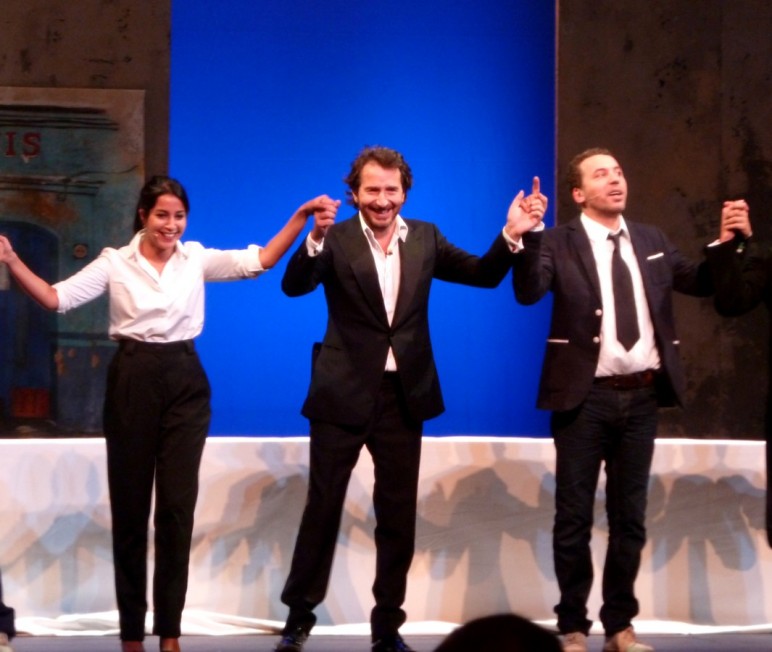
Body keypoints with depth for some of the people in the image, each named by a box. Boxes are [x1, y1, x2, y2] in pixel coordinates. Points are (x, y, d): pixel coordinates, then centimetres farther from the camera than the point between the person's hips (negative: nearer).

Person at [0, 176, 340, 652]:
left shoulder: (197, 259, 5)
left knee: (178, 505, 1)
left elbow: (262, 260, -1)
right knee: (130, 504, 4)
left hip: (185, 383, 1)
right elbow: (56, 298, -8)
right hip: (133, 382, -1)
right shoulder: (116, 262, 0)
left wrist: (302, 216, -12)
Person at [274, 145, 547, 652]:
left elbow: (483, 276, 2)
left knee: (399, 514, 9)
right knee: (324, 506, 3)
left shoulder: (425, 238, 4)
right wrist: (315, 238, -38)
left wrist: (512, 234, -15)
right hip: (344, 393, -3)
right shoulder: (337, 240, -6)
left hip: (404, 394, 3)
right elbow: (294, 286, -21)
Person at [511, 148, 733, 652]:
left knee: (630, 516, 11)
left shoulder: (652, 241, 11)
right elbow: (528, 293, -19)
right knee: (575, 517, 3)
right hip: (586, 397, -4)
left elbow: (701, 283, 13)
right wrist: (527, 236, -30)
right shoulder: (559, 244, -4)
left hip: (642, 394, 4)